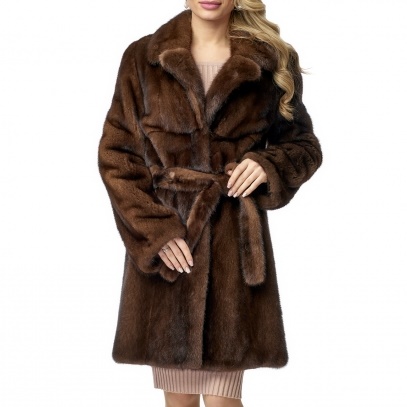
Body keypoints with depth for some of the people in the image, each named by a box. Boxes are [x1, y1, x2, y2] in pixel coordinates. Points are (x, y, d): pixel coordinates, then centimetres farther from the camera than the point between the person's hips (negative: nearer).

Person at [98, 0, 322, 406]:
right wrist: (154, 229, -10)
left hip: (235, 240, 0)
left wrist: (269, 165, -11)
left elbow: (303, 144, 12)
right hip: (164, 241, 1)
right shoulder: (142, 58, 3)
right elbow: (115, 154, 1)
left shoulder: (272, 61, 3)